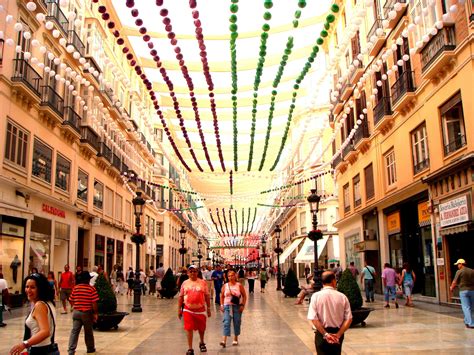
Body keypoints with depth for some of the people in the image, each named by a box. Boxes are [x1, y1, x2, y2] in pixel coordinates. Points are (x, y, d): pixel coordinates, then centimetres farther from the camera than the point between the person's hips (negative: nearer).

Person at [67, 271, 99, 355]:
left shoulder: (75, 288, 2)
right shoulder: (91, 289, -10)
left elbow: (71, 301, 6)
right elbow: (94, 303, -12)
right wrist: (95, 313, -3)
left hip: (76, 312, 3)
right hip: (87, 313, -3)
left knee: (74, 331, 2)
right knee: (88, 331, 13)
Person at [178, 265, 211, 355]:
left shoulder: (202, 282, 0)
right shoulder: (185, 283, 3)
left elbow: (207, 296, 3)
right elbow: (181, 297, 8)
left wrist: (208, 308, 1)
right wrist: (179, 309, 5)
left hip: (200, 309, 0)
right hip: (188, 310, 0)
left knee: (201, 328, 15)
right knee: (189, 329, -4)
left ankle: (202, 343, 41)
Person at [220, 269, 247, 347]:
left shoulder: (239, 285, -2)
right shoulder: (225, 286, 3)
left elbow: (244, 296, 1)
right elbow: (222, 296, 11)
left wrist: (243, 305, -7)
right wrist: (222, 305, 2)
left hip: (237, 306, 0)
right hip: (227, 306, 1)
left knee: (237, 323, 8)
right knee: (226, 322, -10)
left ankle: (235, 339, 25)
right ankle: (224, 341, -17)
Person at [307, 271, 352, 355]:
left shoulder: (316, 296, -10)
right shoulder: (342, 297, -6)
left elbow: (313, 319, -16)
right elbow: (349, 319, -8)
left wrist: (325, 334, -13)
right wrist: (338, 334, -8)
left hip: (321, 334, -2)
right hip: (338, 333, 2)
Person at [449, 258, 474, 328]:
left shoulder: (459, 272, -7)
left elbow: (455, 282, -3)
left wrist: (451, 288, 14)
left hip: (463, 291, -5)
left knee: (466, 308, -1)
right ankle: (467, 321, 30)